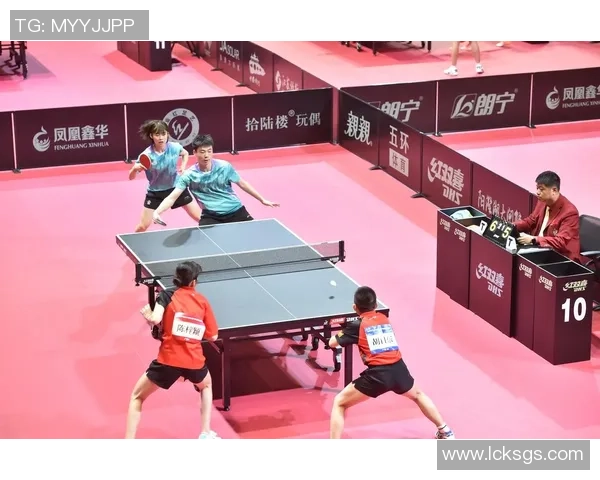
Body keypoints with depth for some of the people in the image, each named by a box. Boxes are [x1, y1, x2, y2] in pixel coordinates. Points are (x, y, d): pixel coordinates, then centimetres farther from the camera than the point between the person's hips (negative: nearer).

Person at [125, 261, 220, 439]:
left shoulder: (167, 295, 1)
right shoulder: (203, 301, 8)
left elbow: (155, 319, -16)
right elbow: (212, 336, 9)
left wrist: (147, 315, 6)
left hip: (168, 360, -2)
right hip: (194, 361, 2)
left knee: (137, 397, 17)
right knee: (206, 386, 38)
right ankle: (206, 434, 31)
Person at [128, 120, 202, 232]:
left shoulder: (175, 147, -16)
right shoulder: (146, 155, -25)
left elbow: (185, 153, 10)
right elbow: (131, 177, -19)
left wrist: (183, 167, -8)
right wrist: (135, 168, -41)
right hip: (155, 193, -2)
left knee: (200, 218, 6)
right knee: (143, 226, -2)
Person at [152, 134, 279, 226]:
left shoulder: (224, 166, -10)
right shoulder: (189, 175, -13)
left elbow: (242, 183, 5)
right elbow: (172, 197, -16)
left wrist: (262, 200, 12)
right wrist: (157, 212, -35)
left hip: (235, 211, 1)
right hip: (211, 216, -1)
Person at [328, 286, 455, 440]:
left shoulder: (357, 325, 5)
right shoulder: (384, 319, 18)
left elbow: (332, 343, 14)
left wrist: (342, 332, 35)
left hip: (377, 374, -5)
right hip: (398, 369, 5)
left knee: (339, 403, 9)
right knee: (417, 395, 37)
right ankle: (445, 432, 43)